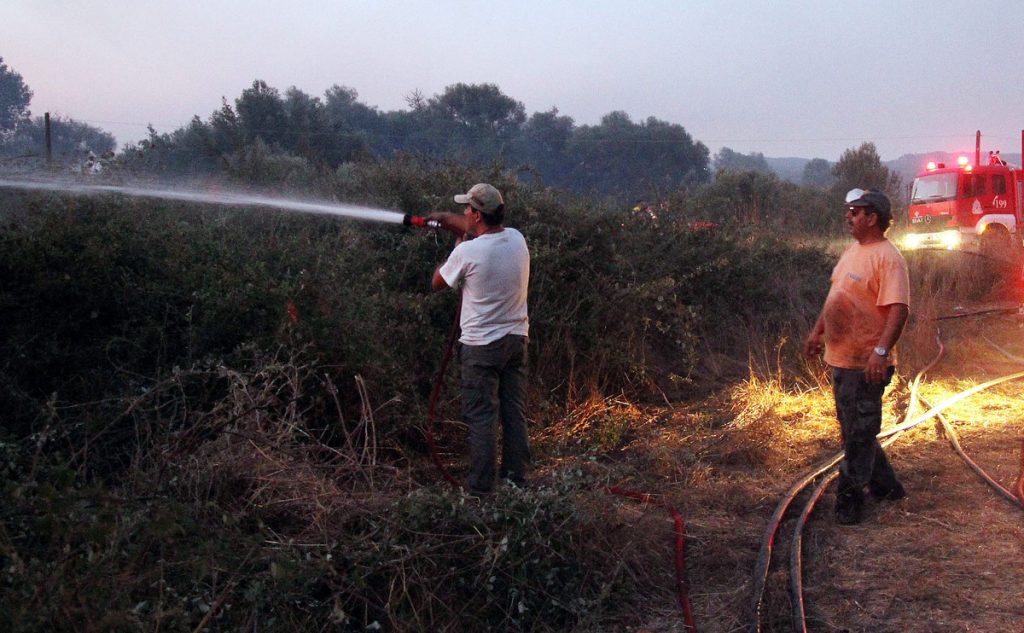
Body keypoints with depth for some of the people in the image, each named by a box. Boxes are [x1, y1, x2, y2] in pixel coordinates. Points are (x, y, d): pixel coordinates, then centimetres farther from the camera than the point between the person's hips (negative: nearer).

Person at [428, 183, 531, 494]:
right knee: (515, 414, 13)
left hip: (481, 345, -6)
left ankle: (480, 487, 5)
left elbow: (438, 282, 0)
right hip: (516, 340, 6)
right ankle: (517, 478, 21)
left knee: (481, 419, 1)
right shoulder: (516, 239, 0)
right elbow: (481, 231, 22)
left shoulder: (467, 252, -18)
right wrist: (444, 218, 29)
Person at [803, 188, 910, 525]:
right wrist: (817, 331, 22)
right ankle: (885, 486, 34)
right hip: (841, 358, 10)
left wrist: (881, 351, -35)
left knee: (859, 435, 1)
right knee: (853, 430, 19)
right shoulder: (853, 251, 13)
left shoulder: (887, 258, -18)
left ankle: (849, 499, 12)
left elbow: (899, 309, -26)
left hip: (865, 364, -10)